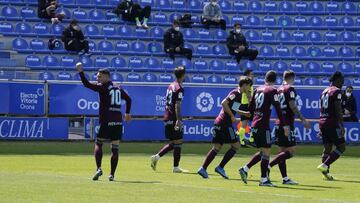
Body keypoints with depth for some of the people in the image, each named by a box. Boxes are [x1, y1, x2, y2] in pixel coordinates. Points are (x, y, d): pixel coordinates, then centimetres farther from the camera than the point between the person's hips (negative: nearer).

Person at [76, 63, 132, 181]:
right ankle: (112, 174, -1)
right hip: (118, 122, 5)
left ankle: (98, 168, -10)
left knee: (98, 144, 7)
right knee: (115, 148, 3)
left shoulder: (103, 87, -3)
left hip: (106, 122, -5)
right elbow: (128, 99, 27)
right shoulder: (118, 88, 15)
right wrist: (127, 113, 37)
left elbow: (87, 84, -10)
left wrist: (80, 72, -6)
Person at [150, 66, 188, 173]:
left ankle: (156, 157, 7)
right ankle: (176, 167, 0)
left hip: (167, 118, 9)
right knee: (178, 142, -2)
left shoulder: (171, 86, 14)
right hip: (174, 119, -9)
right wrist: (178, 120, -24)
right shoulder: (179, 88, -13)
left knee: (173, 143, 16)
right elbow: (177, 105, -20)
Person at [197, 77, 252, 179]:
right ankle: (220, 167, -3)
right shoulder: (236, 93, -10)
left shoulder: (238, 94, 19)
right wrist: (232, 116, -16)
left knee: (217, 147, 8)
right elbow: (224, 103, -20)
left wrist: (244, 113, 25)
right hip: (225, 123, -9)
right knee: (236, 145, -3)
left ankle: (203, 168, 1)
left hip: (219, 123, 9)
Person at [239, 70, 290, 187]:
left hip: (254, 125, 7)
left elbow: (250, 108, 18)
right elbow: (278, 109, -12)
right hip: (263, 126, -7)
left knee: (262, 152, 16)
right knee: (266, 151, -3)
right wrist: (285, 125, -11)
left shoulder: (258, 90, 14)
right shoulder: (272, 91, -6)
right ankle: (264, 179, -5)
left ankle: (245, 169, 8)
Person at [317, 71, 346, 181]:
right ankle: (324, 165, -15)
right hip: (333, 123, -8)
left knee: (327, 148, 10)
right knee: (341, 147, -3)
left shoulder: (324, 91, 17)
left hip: (322, 122, 8)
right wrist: (342, 126, -15)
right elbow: (338, 110, -16)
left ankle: (326, 173, 7)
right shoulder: (337, 91, -9)